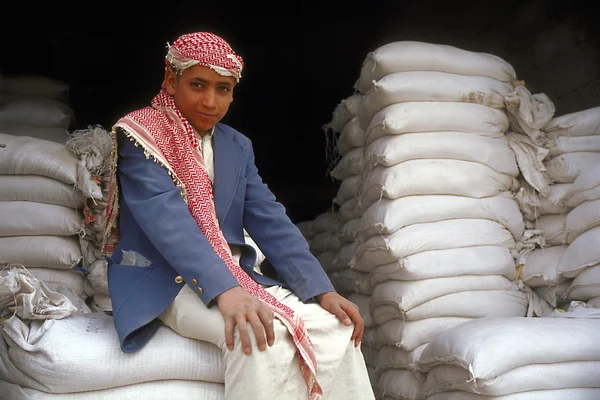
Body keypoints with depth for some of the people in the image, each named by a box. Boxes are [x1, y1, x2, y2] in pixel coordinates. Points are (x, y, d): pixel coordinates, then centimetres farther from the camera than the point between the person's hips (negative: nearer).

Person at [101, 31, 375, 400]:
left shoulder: (238, 146, 13)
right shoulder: (140, 134, -6)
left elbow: (271, 221, 4)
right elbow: (165, 218, -22)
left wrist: (322, 289, -11)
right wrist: (223, 290, -37)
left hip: (233, 276, 6)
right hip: (163, 282, -6)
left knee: (333, 328, -14)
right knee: (263, 339, -32)